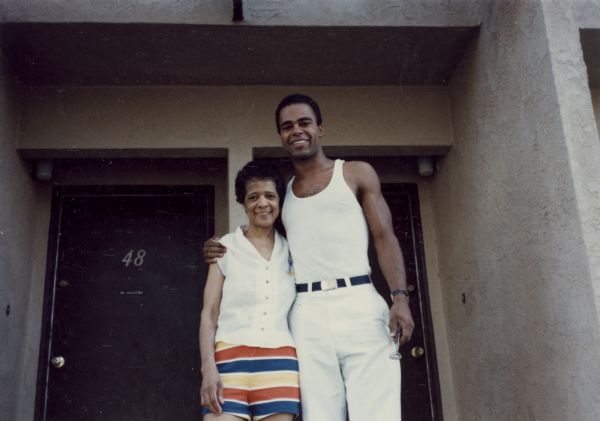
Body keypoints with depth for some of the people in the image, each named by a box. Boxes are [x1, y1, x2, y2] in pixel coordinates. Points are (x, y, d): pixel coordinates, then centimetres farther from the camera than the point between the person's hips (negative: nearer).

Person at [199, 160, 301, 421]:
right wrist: (208, 367, -7)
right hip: (231, 359, -2)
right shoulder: (226, 247, 7)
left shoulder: (290, 251, 13)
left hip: (280, 363, 2)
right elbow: (209, 313, 4)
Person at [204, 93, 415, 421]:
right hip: (306, 314, 3)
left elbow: (384, 238, 5)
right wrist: (225, 253, 9)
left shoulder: (356, 173, 13)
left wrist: (400, 297, -10)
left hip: (358, 302, -2)